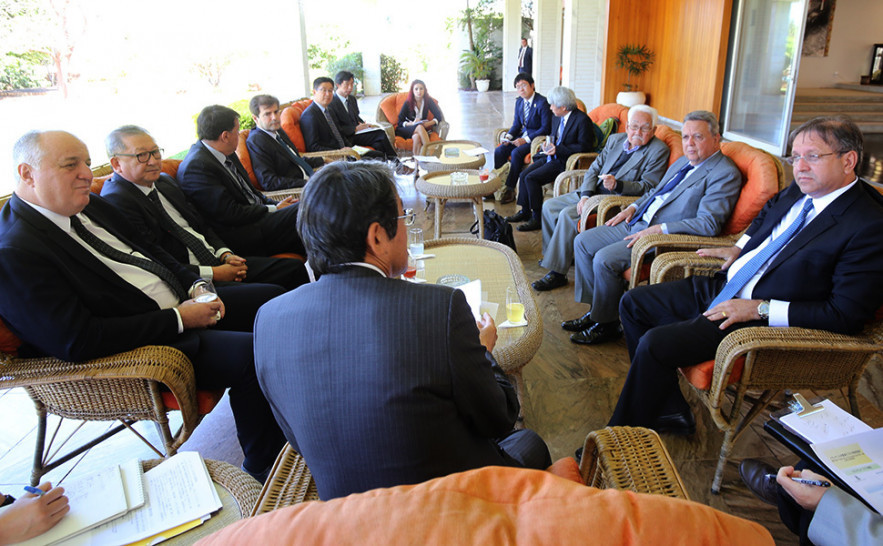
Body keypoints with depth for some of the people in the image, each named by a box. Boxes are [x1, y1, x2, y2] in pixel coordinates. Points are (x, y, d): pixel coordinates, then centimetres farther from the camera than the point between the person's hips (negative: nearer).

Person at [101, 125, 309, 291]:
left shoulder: (164, 181, 16)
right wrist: (213, 274, -17)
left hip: (216, 262, 9)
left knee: (295, 269, -4)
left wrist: (225, 255, 2)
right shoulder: (116, 201, -11)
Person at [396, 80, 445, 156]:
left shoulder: (428, 101, -3)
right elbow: (400, 122, -8)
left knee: (417, 136, -36)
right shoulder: (407, 103, -8)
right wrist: (412, 123, -27)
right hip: (406, 130, -2)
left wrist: (429, 123, -22)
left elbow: (439, 117, -3)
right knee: (420, 127, -35)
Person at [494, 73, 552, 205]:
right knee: (499, 151, -15)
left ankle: (510, 189, -19)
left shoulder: (542, 103, -14)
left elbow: (546, 128, -17)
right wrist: (509, 136, -6)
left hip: (537, 137, -7)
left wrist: (526, 140, -22)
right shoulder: (519, 102, 9)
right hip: (523, 135, 7)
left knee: (516, 153, -30)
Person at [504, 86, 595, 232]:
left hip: (564, 162, -9)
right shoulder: (557, 118, 12)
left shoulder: (582, 120, -15)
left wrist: (558, 149, -21)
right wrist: (549, 144, 2)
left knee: (531, 178, -20)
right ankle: (525, 211, 10)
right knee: (524, 175, -5)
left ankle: (538, 218, -10)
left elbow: (584, 147, -18)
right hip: (551, 157, 9)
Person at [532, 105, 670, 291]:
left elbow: (648, 187, -14)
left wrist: (617, 184, -29)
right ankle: (552, 254, 17)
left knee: (568, 215, -27)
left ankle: (557, 273, -20)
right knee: (549, 206, 1)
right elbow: (594, 169, 9)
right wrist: (585, 196, -8)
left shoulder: (659, 150, -7)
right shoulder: (615, 139, 11)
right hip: (592, 192, 8)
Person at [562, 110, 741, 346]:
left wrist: (658, 229, -24)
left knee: (604, 259, -25)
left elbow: (708, 224, -21)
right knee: (582, 242, 2)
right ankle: (595, 310, 10)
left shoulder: (726, 174, -12)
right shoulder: (683, 162, 16)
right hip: (638, 222, 10)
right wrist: (633, 207, 10)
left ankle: (606, 324, -4)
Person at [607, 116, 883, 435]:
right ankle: (669, 411, 9)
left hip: (762, 321, -9)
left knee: (655, 344, -24)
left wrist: (760, 309, -21)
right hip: (721, 288, 9)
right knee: (633, 303, 5)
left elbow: (847, 315, -21)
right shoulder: (799, 191, 6)